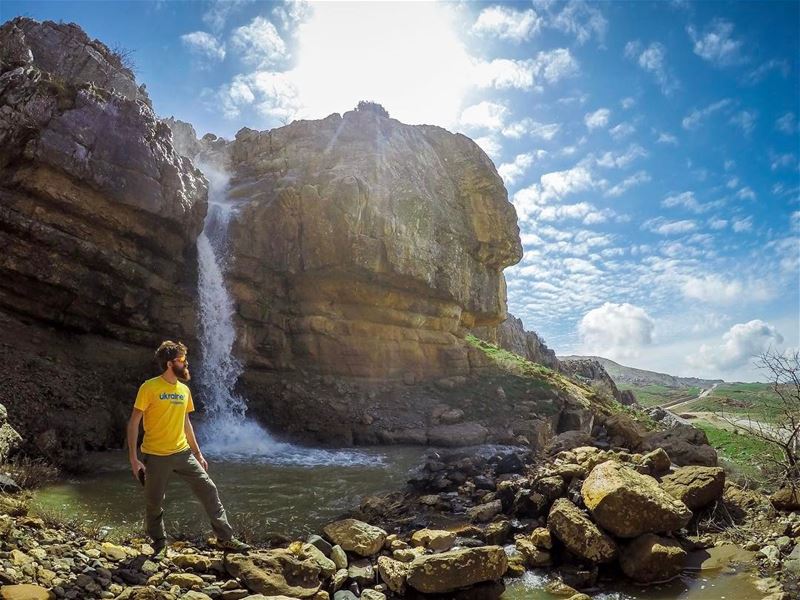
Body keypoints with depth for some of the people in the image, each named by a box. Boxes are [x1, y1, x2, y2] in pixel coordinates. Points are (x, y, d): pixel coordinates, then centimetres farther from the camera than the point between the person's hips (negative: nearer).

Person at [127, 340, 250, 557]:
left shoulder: (184, 390, 8)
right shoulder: (149, 388, -10)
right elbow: (133, 423, -9)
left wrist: (198, 454, 16)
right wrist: (133, 458, -13)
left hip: (183, 452, 5)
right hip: (156, 456, -5)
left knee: (208, 490, -1)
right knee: (154, 503, 8)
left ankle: (225, 538, 6)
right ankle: (159, 545, 31)